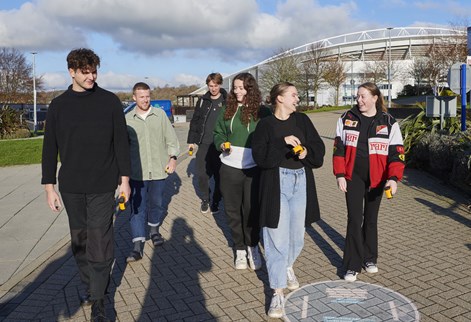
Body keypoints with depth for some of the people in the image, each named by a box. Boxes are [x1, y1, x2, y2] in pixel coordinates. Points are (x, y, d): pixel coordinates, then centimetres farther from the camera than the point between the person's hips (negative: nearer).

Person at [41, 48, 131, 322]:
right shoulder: (59, 105, 3)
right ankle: (90, 285, 30)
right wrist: (49, 187, 3)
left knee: (100, 242, -2)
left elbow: (121, 142, 1)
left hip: (103, 186, -2)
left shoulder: (110, 101, -2)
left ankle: (98, 299, 11)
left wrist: (125, 179, 0)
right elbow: (50, 148, 6)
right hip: (71, 187, 3)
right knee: (79, 240, 11)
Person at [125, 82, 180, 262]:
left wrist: (173, 158, -2)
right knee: (137, 208, 0)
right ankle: (137, 247, 5)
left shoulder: (160, 114, 2)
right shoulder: (127, 119, 0)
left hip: (158, 170, 1)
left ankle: (154, 230, 40)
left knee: (157, 204, 13)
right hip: (136, 172, -1)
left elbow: (171, 138, 6)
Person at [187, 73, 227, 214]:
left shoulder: (227, 101, -2)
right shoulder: (202, 101, 7)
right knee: (202, 174, 2)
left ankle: (216, 201, 23)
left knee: (219, 175, 6)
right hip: (204, 144, 2)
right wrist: (191, 140, 7)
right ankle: (205, 200, 22)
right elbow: (195, 121, 11)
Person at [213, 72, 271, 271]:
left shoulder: (262, 112, -1)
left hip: (253, 168, -3)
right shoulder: (227, 110, 7)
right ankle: (239, 248, 27)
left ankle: (252, 246, 29)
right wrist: (221, 144, -6)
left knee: (252, 209, 6)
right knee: (233, 210, 10)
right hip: (230, 167, 3)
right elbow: (218, 133, 15)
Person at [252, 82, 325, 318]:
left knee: (297, 233, 14)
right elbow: (260, 156, -14)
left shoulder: (302, 120, 9)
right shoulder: (266, 124, -4)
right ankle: (278, 292, 7)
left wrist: (307, 151, -12)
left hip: (301, 181, 4)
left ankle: (287, 267, 44)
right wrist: (283, 142, -24)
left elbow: (319, 147, 8)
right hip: (276, 183, -4)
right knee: (278, 236, -4)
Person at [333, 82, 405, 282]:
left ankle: (370, 258, 31)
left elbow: (396, 153, -7)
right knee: (354, 219, -3)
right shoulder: (347, 119, 0)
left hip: (376, 179, 1)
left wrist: (393, 178, -21)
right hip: (353, 176, 0)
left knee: (371, 219, 13)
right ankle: (353, 265, 5)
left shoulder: (389, 123, -3)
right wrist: (340, 174, -5)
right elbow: (339, 148, 2)